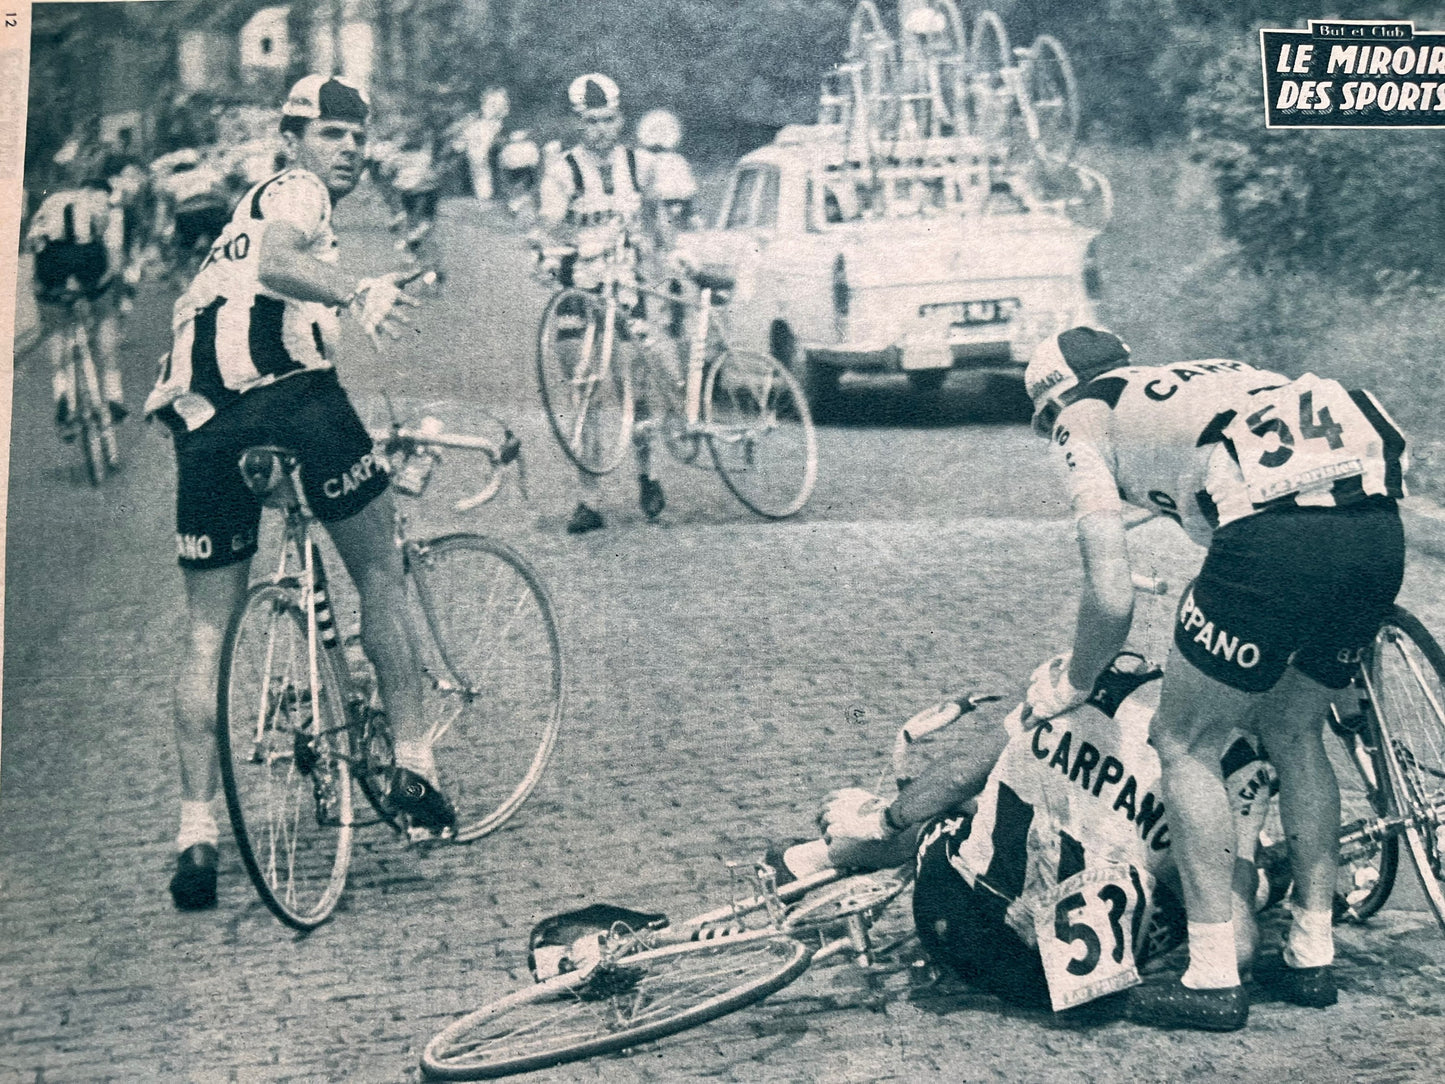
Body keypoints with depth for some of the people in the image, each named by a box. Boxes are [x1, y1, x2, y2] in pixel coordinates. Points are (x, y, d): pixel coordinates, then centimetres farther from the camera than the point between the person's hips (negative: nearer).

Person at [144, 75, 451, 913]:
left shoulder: (255, 209, 36)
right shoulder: (296, 190, 9)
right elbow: (276, 262, -15)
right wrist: (357, 295, -30)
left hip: (200, 417, 7)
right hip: (286, 392, -7)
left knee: (208, 631, 10)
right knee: (382, 574, 10)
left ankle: (197, 829, 5)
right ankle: (413, 763, 9)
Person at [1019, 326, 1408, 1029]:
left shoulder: (1083, 419, 18)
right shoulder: (1205, 377, 38)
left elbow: (1112, 595, 8)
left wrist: (1073, 684, 27)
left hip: (1276, 535, -7)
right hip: (1380, 525, 7)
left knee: (1184, 744, 11)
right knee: (1294, 734, 25)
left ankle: (1212, 979, 11)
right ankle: (1312, 958, 30)